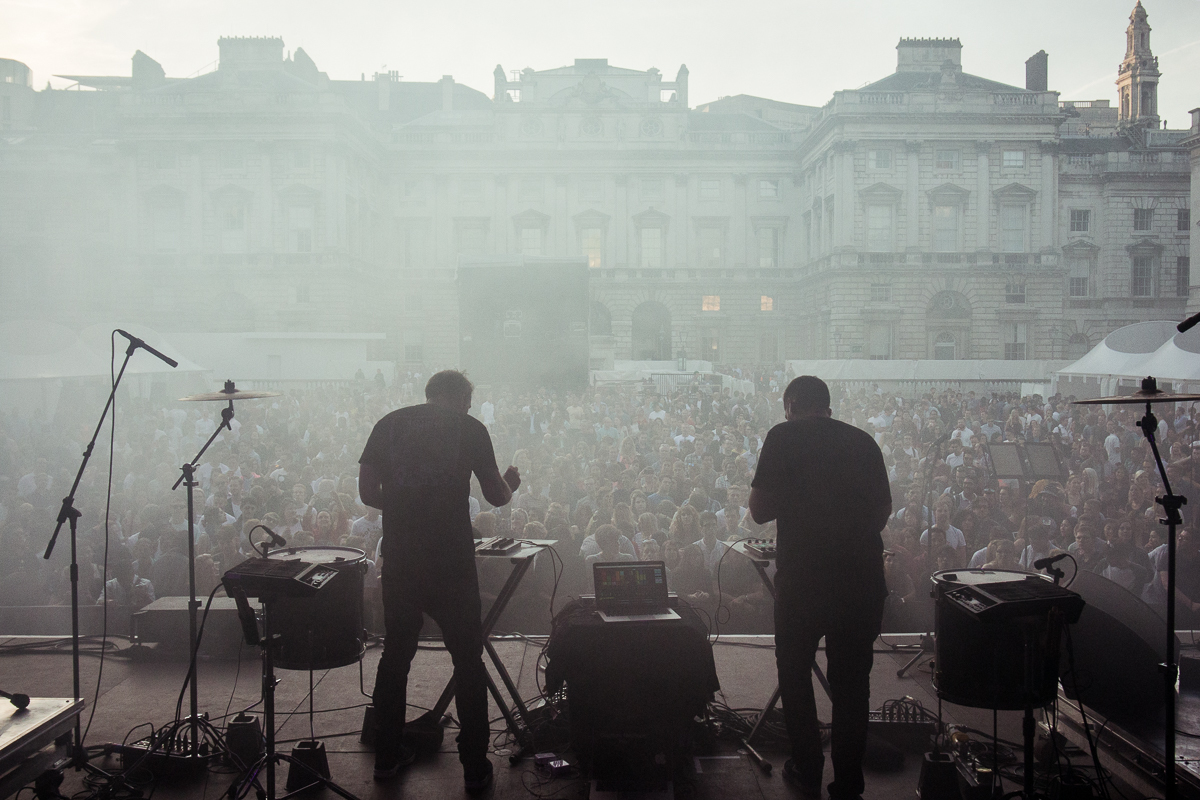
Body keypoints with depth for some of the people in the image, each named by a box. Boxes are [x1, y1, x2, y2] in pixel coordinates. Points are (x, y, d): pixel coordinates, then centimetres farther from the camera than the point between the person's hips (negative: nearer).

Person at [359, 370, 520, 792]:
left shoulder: (390, 424, 8)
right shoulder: (470, 427, 1)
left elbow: (367, 491, 4)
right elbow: (497, 496, 1)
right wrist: (510, 483, 22)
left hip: (399, 560, 3)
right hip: (452, 562, -3)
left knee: (395, 654, 17)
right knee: (468, 661, 8)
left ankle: (387, 756, 26)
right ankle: (475, 768, 12)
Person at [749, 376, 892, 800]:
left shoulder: (784, 436, -3)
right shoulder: (863, 440, 8)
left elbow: (760, 510, -6)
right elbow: (883, 510, 15)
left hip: (802, 576, -3)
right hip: (862, 577, 4)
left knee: (795, 673, 16)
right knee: (851, 680, 13)